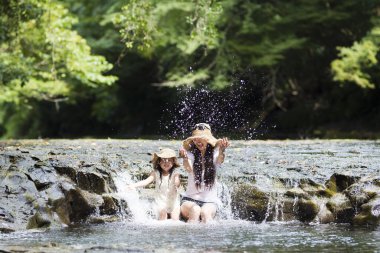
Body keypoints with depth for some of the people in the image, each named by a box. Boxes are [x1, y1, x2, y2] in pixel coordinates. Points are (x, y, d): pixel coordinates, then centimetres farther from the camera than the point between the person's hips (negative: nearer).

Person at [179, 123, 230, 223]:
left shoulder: (214, 154, 2)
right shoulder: (191, 154, 0)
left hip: (210, 200, 0)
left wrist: (222, 151, -48)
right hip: (190, 199, 0)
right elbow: (188, 168, -20)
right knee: (195, 210, -31)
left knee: (205, 212, -31)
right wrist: (185, 158, -45)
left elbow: (220, 160, -22)